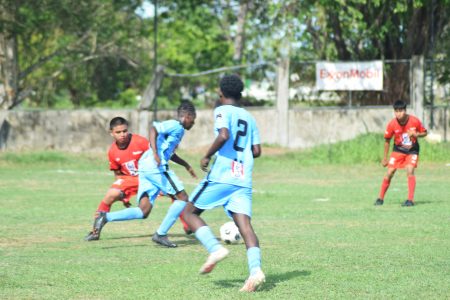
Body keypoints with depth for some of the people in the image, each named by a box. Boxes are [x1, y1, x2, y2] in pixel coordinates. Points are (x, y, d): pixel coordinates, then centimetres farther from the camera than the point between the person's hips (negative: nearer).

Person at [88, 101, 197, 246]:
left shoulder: (175, 128, 26)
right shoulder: (176, 126, -3)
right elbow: (153, 129, -19)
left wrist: (186, 165, 45)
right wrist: (155, 154, -27)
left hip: (145, 168, 9)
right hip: (155, 167, -9)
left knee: (143, 211, 0)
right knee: (182, 198, -2)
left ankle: (106, 217, -14)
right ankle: (161, 234, -7)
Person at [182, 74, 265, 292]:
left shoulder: (222, 111, 0)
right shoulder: (249, 117, 19)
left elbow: (224, 136, -18)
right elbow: (256, 151, 15)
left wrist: (207, 156, -6)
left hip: (221, 176, -5)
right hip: (243, 180, 5)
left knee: (189, 211, 9)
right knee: (244, 224, -6)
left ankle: (215, 248, -12)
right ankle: (255, 270, -28)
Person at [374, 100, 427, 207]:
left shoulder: (414, 121, -20)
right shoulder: (392, 124, -17)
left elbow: (424, 133, -3)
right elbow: (387, 140, -3)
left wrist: (416, 134, -26)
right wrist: (385, 158, 1)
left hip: (412, 150, -1)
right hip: (398, 150, 1)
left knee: (410, 171, -20)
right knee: (389, 173, -4)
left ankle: (410, 200, -18)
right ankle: (380, 198, 11)